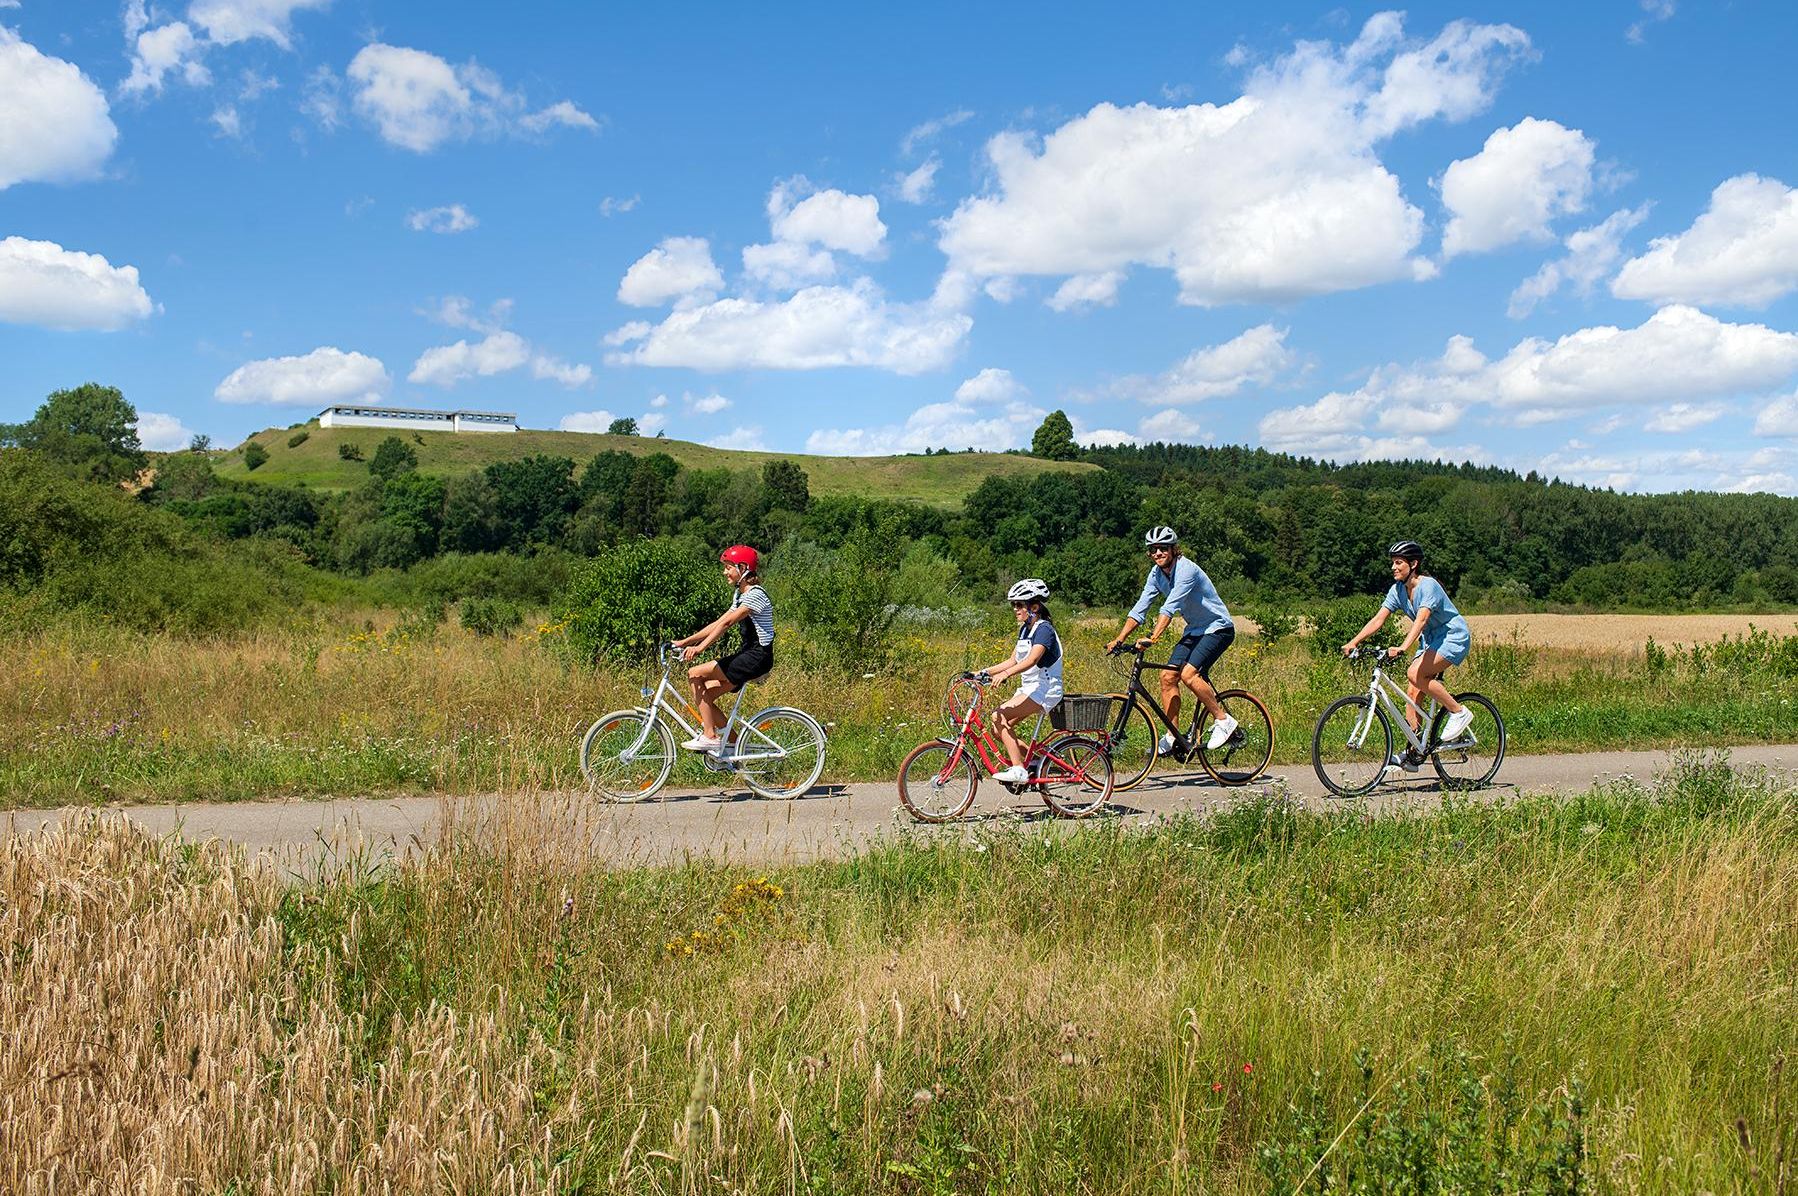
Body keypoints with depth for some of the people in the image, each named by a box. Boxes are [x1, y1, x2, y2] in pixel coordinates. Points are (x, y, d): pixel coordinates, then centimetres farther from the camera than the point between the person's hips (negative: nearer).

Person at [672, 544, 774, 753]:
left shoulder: (755, 595, -15)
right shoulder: (740, 594, 16)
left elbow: (726, 623, -25)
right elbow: (718, 623, 14)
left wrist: (700, 648, -32)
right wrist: (686, 641, 7)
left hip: (756, 658, -10)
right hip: (746, 654, 10)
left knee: (695, 674, -16)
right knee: (704, 696, 2)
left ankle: (710, 737, -13)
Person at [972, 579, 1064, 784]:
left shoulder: (1044, 629, -14)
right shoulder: (1025, 629, 14)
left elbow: (1032, 659, -30)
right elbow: (1013, 661, 16)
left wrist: (1005, 673, -43)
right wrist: (985, 672, 5)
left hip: (1045, 689, -9)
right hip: (1029, 688, 9)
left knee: (999, 717, -23)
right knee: (999, 729, -2)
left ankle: (1019, 770, -21)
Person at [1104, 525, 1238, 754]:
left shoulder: (1186, 569, -25)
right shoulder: (1157, 573, -1)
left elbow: (1169, 608, -36)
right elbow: (1140, 609, -1)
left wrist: (1152, 638, -45)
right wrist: (1119, 639, -10)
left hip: (1218, 628, -8)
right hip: (1194, 630, 8)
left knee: (1188, 674, -24)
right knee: (1168, 676, -3)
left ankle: (1223, 721, -9)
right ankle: (1172, 738, 5)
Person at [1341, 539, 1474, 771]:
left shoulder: (1428, 586, -22)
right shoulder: (1398, 589, -1)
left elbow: (1421, 620, -36)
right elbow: (1378, 619, -5)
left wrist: (1403, 648, -50)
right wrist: (1353, 643, -17)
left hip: (1453, 636, -8)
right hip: (1430, 640, 8)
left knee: (1415, 674, -28)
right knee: (1413, 693, -3)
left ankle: (1459, 712, -11)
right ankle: (1412, 754, 0)